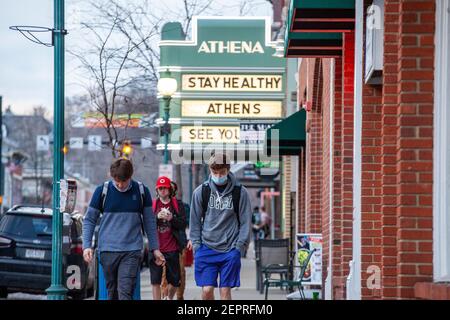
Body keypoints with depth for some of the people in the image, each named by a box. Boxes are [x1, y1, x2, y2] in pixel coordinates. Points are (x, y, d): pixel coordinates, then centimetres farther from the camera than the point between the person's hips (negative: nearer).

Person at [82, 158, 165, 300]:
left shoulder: (142, 191, 2)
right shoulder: (102, 191, 0)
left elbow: (149, 221, 11)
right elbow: (89, 220, 6)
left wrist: (155, 248, 11)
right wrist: (87, 246, -6)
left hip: (132, 251, -1)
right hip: (108, 250, 1)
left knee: (125, 293, -12)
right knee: (112, 292, 7)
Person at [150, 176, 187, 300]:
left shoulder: (177, 205, 6)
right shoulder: (152, 205, 6)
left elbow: (183, 224, 1)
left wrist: (172, 218, -16)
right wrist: (157, 217, -16)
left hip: (172, 249, 1)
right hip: (156, 248, -1)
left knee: (175, 280, 8)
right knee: (155, 280, -4)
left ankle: (169, 298, 35)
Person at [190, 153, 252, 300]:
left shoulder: (240, 192, -1)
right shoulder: (201, 191, 2)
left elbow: (245, 222, 2)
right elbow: (195, 221, 7)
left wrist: (240, 247, -5)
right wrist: (197, 245, 0)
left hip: (230, 250, -1)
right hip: (206, 249, 1)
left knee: (225, 291, 0)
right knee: (207, 290, -5)